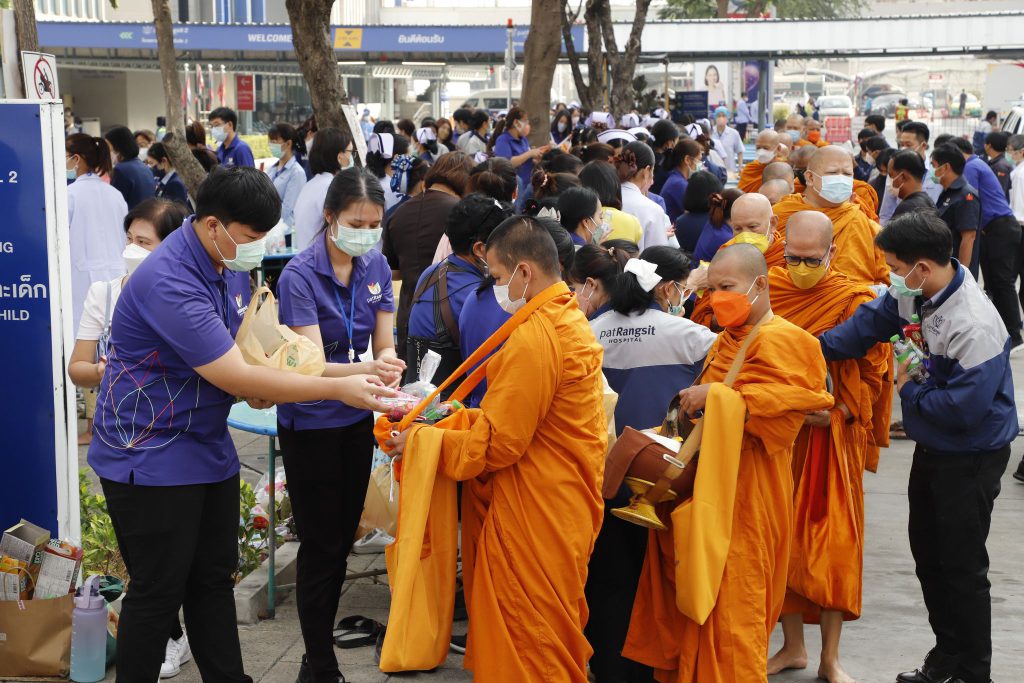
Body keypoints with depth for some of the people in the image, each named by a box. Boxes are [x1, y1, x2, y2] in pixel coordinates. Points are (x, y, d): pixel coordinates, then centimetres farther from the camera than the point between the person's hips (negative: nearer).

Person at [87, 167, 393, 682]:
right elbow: (235, 378, -28)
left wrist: (254, 383, -5)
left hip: (208, 447, 9)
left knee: (215, 579, 14)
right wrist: (339, 389, -25)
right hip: (151, 459, -8)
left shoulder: (231, 265, 3)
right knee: (159, 592, 0)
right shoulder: (169, 282, -27)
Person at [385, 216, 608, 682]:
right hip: (565, 501, 9)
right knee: (553, 628, 20)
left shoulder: (533, 339, -23)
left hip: (534, 515, -9)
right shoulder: (570, 320, 8)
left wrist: (419, 441, -9)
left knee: (529, 637, 3)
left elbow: (497, 443, -20)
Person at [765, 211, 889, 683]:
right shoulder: (767, 292, -1)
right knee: (783, 537, 9)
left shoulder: (856, 302, -8)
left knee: (833, 541, 0)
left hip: (833, 438, -3)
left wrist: (838, 412, -16)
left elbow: (872, 374, -4)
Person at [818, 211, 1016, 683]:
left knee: (962, 567, 2)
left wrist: (908, 390, -17)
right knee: (927, 555, 20)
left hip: (971, 457, -9)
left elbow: (963, 409, -33)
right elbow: (870, 323, 7)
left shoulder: (974, 327, -32)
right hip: (932, 446, 9)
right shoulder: (911, 294, -7)